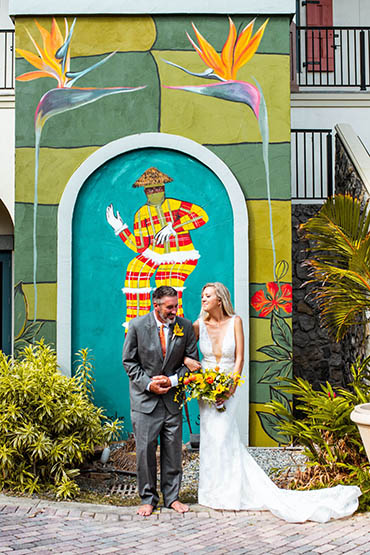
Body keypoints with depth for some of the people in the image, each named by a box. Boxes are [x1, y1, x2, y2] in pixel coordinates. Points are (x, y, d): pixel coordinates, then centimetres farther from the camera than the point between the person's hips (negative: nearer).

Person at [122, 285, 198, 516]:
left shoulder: (185, 326, -3)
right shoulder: (137, 326, -7)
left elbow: (192, 360, 3)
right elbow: (129, 361, -1)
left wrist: (173, 380, -11)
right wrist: (148, 384, -11)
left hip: (172, 397, 2)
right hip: (145, 398, -1)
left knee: (173, 449, 7)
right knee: (145, 449, 2)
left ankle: (172, 496, 20)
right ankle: (148, 498, 15)